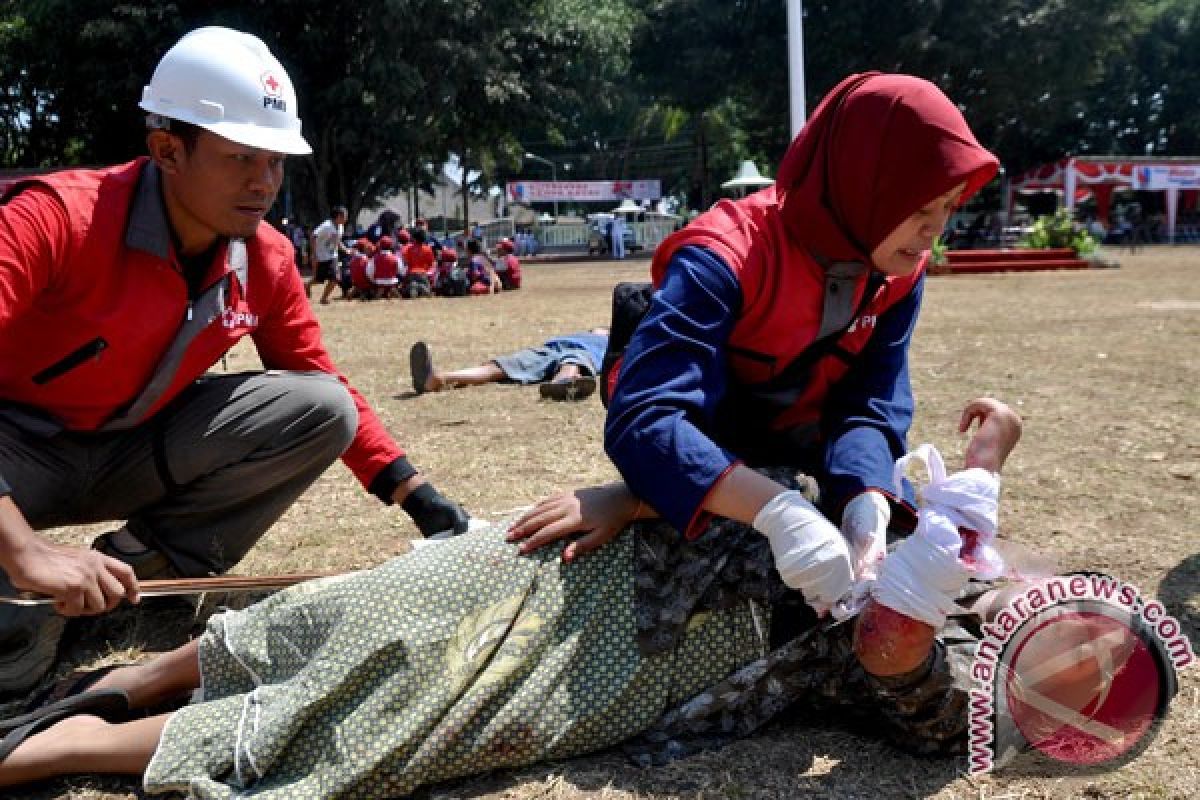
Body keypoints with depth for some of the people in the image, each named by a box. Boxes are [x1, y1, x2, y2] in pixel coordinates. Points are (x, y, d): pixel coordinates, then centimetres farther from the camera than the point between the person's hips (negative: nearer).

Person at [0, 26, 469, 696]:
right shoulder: (56, 218, -26)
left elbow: (326, 386, 2)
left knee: (322, 410, -16)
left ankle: (138, 570, -9)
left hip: (133, 451, 6)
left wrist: (420, 497, -6)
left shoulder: (268, 260, -9)